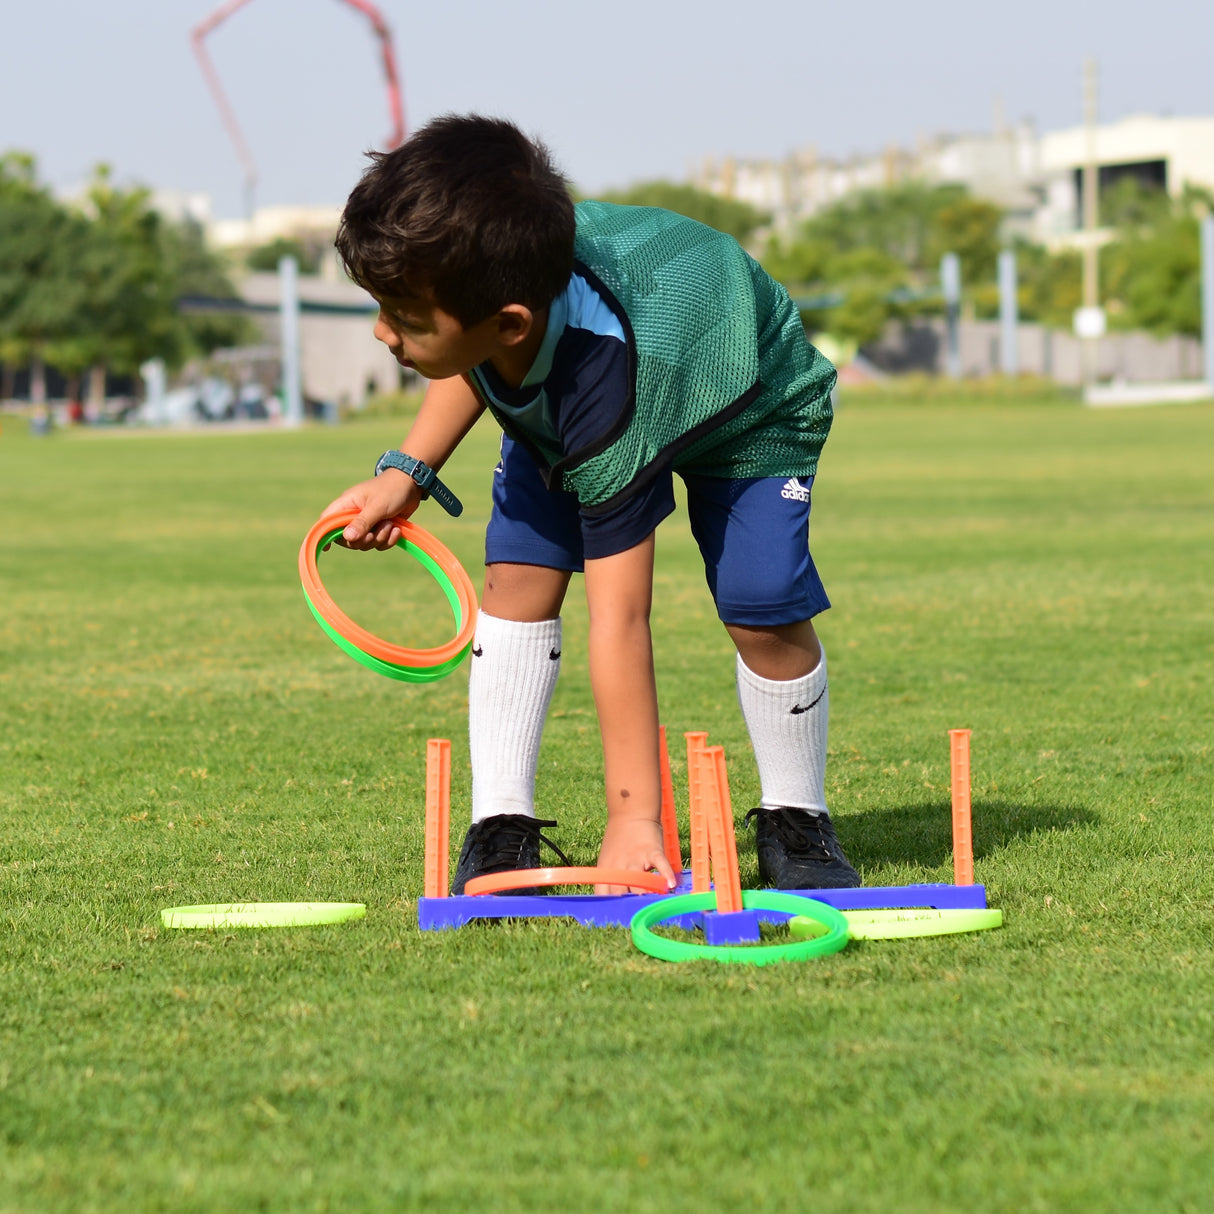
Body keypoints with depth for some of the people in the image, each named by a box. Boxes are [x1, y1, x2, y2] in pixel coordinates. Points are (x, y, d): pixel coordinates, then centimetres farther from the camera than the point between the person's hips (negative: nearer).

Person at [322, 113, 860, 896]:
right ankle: (502, 829, -7)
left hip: (750, 402, -6)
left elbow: (619, 621, -44)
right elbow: (481, 363, -1)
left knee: (763, 608, -21)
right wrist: (409, 471, -12)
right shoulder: (488, 275, -31)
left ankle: (796, 822, 4)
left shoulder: (607, 398, -47)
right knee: (519, 575, -14)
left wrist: (634, 817, -41)